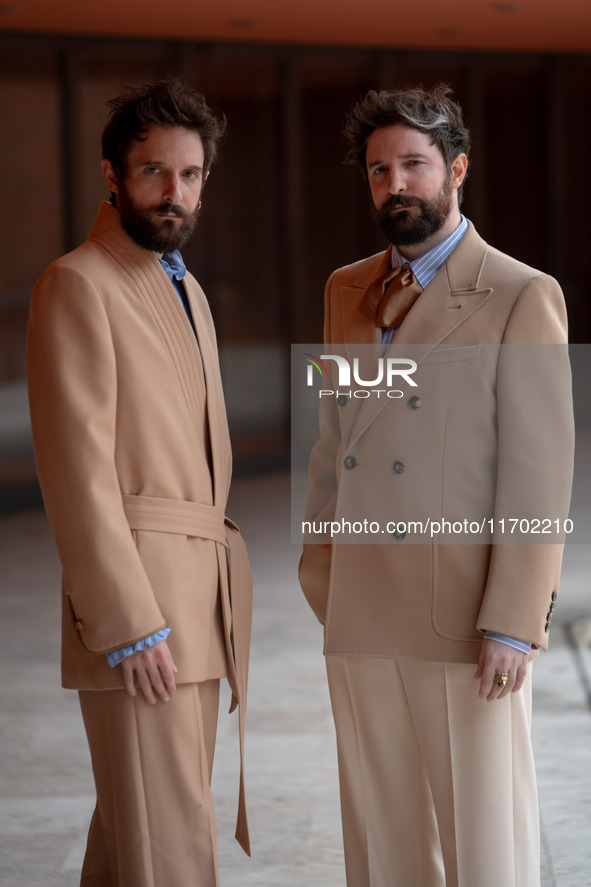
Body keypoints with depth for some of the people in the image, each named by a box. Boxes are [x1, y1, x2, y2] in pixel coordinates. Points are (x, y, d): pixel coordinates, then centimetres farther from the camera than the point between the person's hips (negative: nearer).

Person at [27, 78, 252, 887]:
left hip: (199, 604, 9)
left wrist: (225, 604, 16)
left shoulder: (187, 291, 20)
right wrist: (129, 626, -21)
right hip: (135, 607, -9)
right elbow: (77, 471, -16)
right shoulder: (77, 286, -8)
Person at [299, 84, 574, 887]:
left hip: (465, 621, -6)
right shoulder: (348, 292, 14)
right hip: (361, 619, 6)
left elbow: (540, 474, -10)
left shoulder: (522, 299, -5)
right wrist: (322, 585, 12)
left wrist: (512, 625, -15)